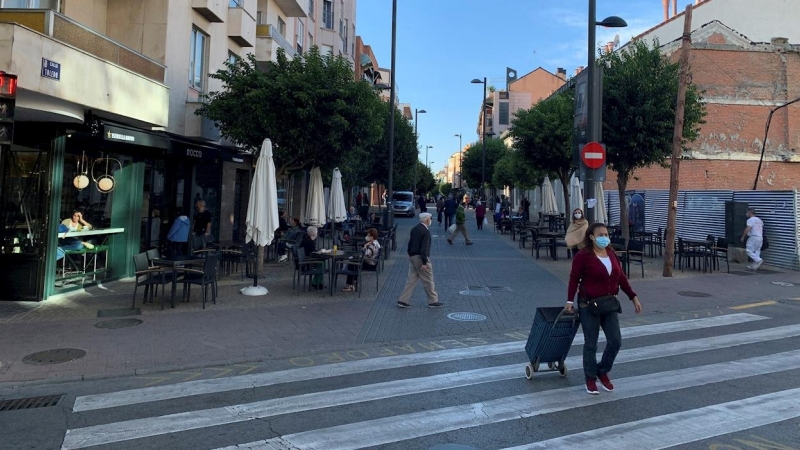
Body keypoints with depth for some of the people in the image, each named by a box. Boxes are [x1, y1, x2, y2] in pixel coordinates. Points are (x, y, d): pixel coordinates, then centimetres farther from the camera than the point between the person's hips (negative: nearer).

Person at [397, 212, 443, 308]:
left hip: (412, 257, 8)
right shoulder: (426, 232, -18)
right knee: (428, 281, 4)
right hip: (420, 258, -8)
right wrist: (424, 263, -20)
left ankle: (403, 301, 9)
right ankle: (433, 301, 15)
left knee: (412, 279, 12)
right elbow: (424, 248, -22)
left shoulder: (414, 229, 9)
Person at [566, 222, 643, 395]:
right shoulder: (583, 255, -12)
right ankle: (590, 378, 19)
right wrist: (570, 301, -14)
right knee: (591, 344, 4)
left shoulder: (611, 254, 6)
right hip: (589, 305, -6)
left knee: (615, 341, 4)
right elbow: (574, 279, -10)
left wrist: (633, 297, 8)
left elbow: (621, 277, 11)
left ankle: (603, 371, 26)